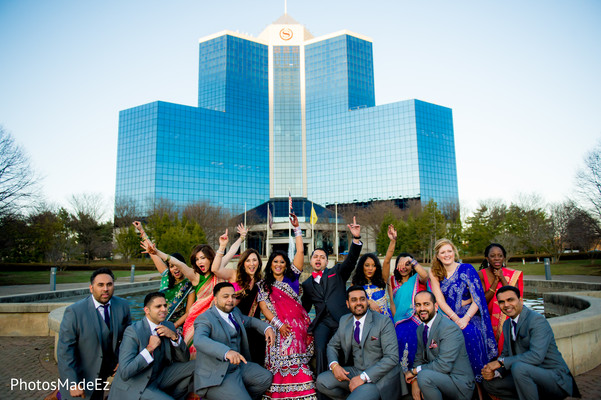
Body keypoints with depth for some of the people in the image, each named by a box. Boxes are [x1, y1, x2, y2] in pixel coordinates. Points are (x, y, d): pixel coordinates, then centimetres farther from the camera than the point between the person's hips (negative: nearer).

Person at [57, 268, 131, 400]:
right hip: (79, 375, -4)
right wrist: (72, 383, -19)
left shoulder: (122, 305, -8)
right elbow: (64, 349, -18)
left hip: (104, 374, 4)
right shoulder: (74, 311, -20)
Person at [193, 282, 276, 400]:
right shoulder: (205, 318, -13)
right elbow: (199, 341, -32)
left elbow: (249, 321, 30)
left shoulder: (235, 312, 12)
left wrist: (267, 328, 8)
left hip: (238, 367, 8)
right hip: (216, 378, -8)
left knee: (266, 378, -5)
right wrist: (227, 352, -48)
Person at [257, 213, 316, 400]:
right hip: (278, 327, -1)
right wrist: (278, 324, -11)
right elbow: (263, 307, 2)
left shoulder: (292, 277, 12)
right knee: (279, 362, -7)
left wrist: (297, 229, 4)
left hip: (298, 325, 1)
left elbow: (300, 252, 6)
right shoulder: (263, 285, 12)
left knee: (297, 362, -4)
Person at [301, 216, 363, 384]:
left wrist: (356, 239, -18)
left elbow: (351, 260, -3)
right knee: (320, 349, -22)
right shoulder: (307, 284, 22)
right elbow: (305, 307, 28)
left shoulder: (337, 272, 15)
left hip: (342, 319, -1)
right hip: (322, 322, 1)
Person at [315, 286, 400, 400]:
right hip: (355, 371, 6)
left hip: (379, 377, -6)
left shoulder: (384, 321, -10)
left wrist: (363, 377, -22)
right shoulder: (344, 320, 7)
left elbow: (392, 357, -16)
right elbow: (332, 345, 17)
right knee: (322, 381, -12)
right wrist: (334, 365, -7)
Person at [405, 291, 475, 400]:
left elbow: (444, 365, -26)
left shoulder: (450, 328, -20)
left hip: (460, 383, -8)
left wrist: (415, 371, -17)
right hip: (438, 376, 8)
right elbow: (419, 358, 9)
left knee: (424, 376, -30)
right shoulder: (420, 329, 8)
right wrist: (415, 380, -10)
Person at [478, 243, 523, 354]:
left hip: (507, 319, 1)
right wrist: (496, 280, -12)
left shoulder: (513, 275, 2)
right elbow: (483, 300, -9)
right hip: (488, 319, -1)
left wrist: (502, 278, -12)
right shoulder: (481, 275, -2)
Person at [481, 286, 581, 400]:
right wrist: (494, 372, -10)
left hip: (556, 379, -8)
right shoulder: (507, 324, 9)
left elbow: (536, 356, -29)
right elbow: (506, 354, 11)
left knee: (518, 367, -34)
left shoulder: (537, 320, -18)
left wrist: (501, 362, -25)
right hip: (529, 375, 8)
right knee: (490, 383, -2)